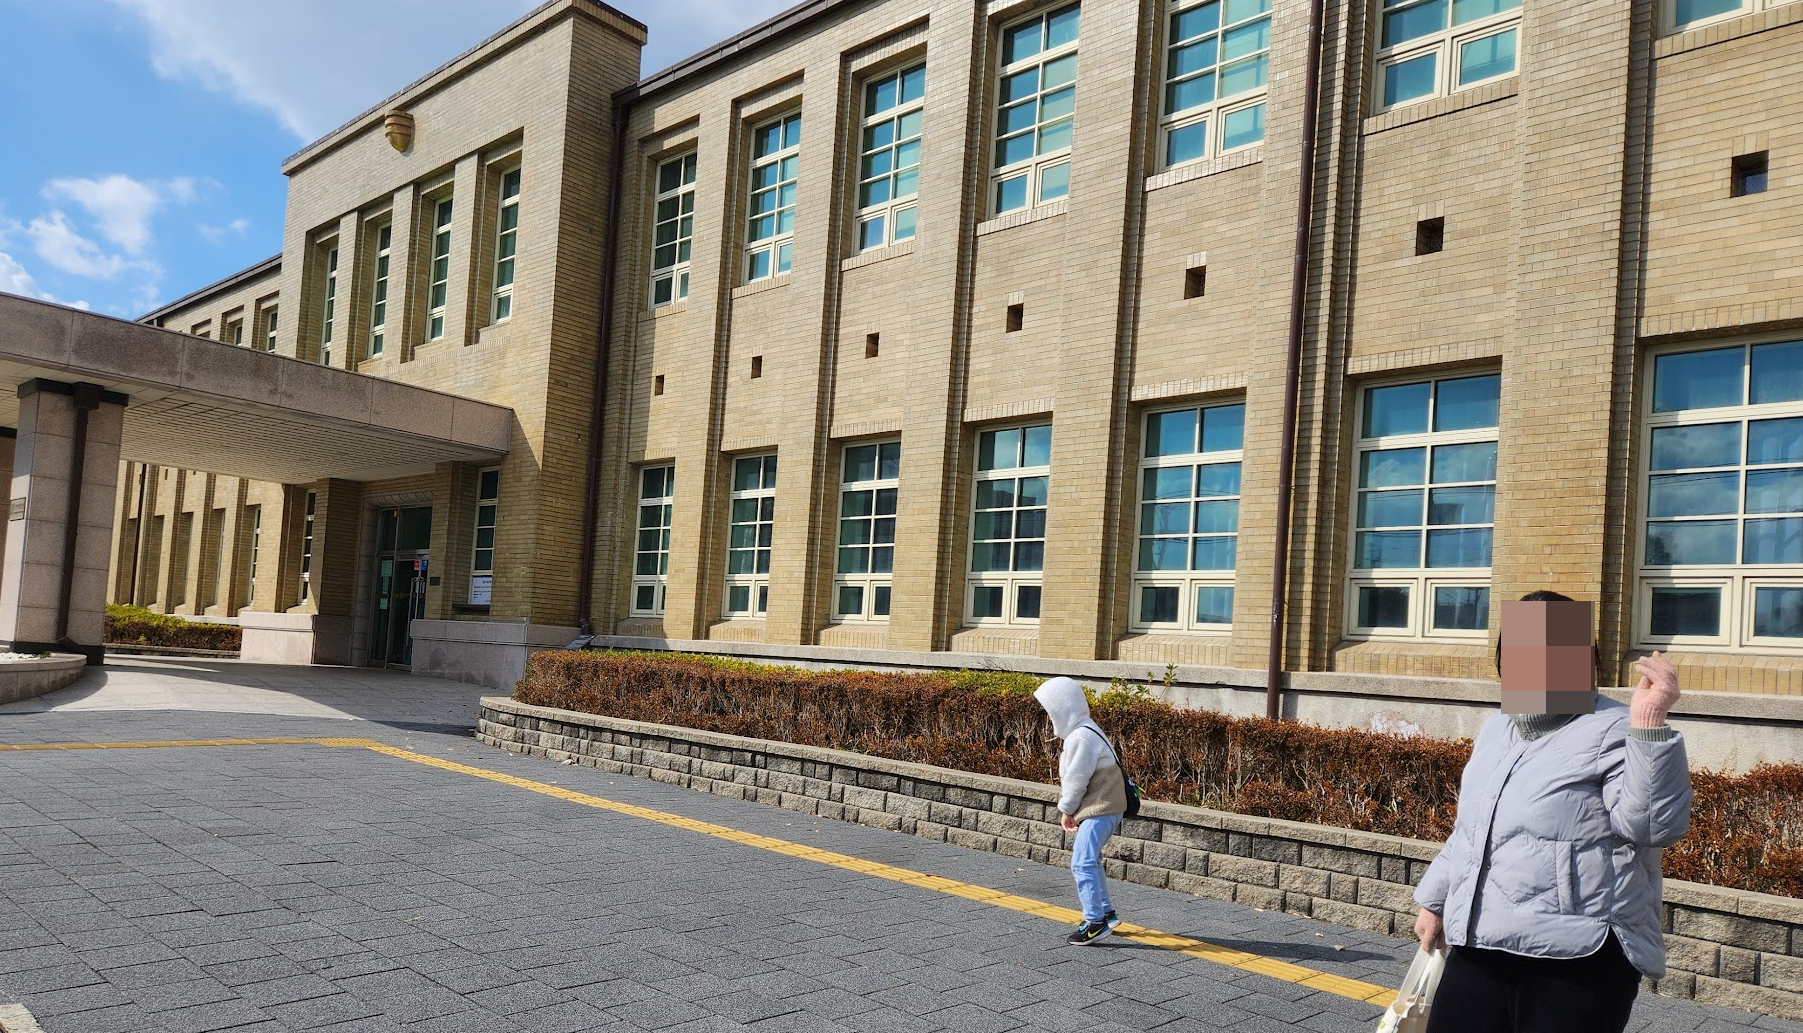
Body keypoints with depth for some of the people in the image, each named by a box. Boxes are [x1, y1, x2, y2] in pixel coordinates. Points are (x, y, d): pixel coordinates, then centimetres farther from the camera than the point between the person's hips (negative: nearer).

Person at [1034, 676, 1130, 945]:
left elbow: (1076, 779, -17)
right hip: (1103, 806, 11)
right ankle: (1105, 912, 32)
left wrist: (1066, 809, -3)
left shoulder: (1081, 737, -20)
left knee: (1082, 863, -12)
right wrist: (1070, 809, 9)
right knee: (1090, 859, 21)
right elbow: (1071, 776, 17)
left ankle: (1095, 922, -8)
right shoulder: (1083, 731, 15)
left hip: (1100, 808, -11)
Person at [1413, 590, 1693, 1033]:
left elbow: (1654, 824, -22)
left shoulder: (1613, 733, -8)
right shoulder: (1496, 729, 15)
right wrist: (1435, 901, 28)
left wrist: (1648, 721, -29)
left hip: (1578, 964, -7)